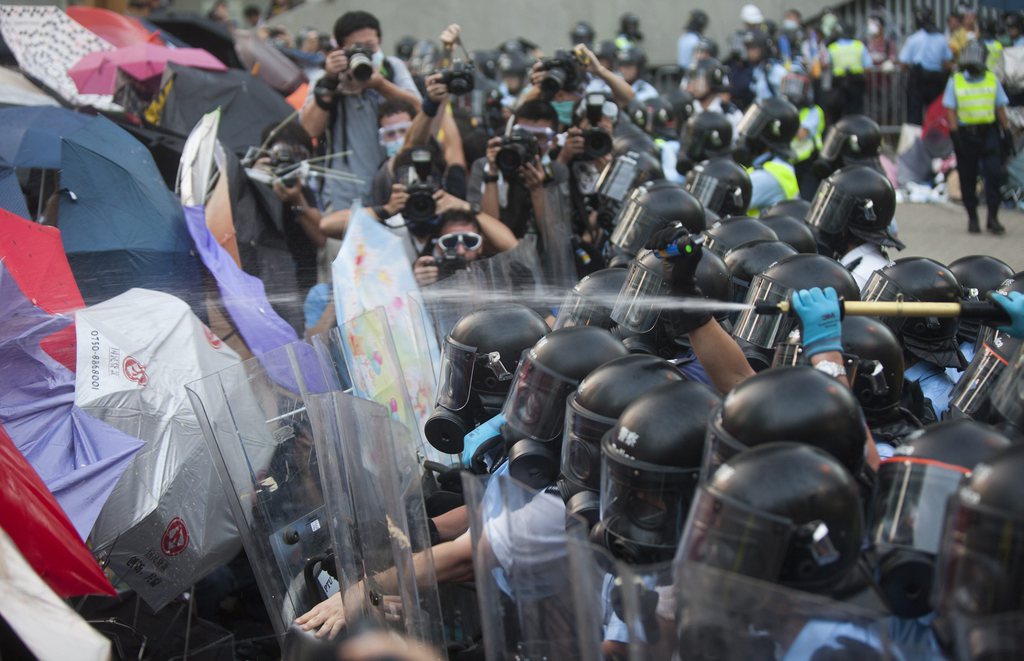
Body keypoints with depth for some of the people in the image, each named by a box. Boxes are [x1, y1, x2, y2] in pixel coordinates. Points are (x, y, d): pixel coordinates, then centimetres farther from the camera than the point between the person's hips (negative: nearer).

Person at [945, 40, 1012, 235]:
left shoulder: (992, 79, 8)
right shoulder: (955, 81, 4)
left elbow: (1000, 107, 12)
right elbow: (950, 110, 1)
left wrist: (1007, 132, 7)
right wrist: (955, 134, -8)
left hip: (988, 133, 1)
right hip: (965, 133, -1)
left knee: (994, 173, -9)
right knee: (968, 178, 3)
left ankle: (993, 217, -5)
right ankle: (972, 218, 14)